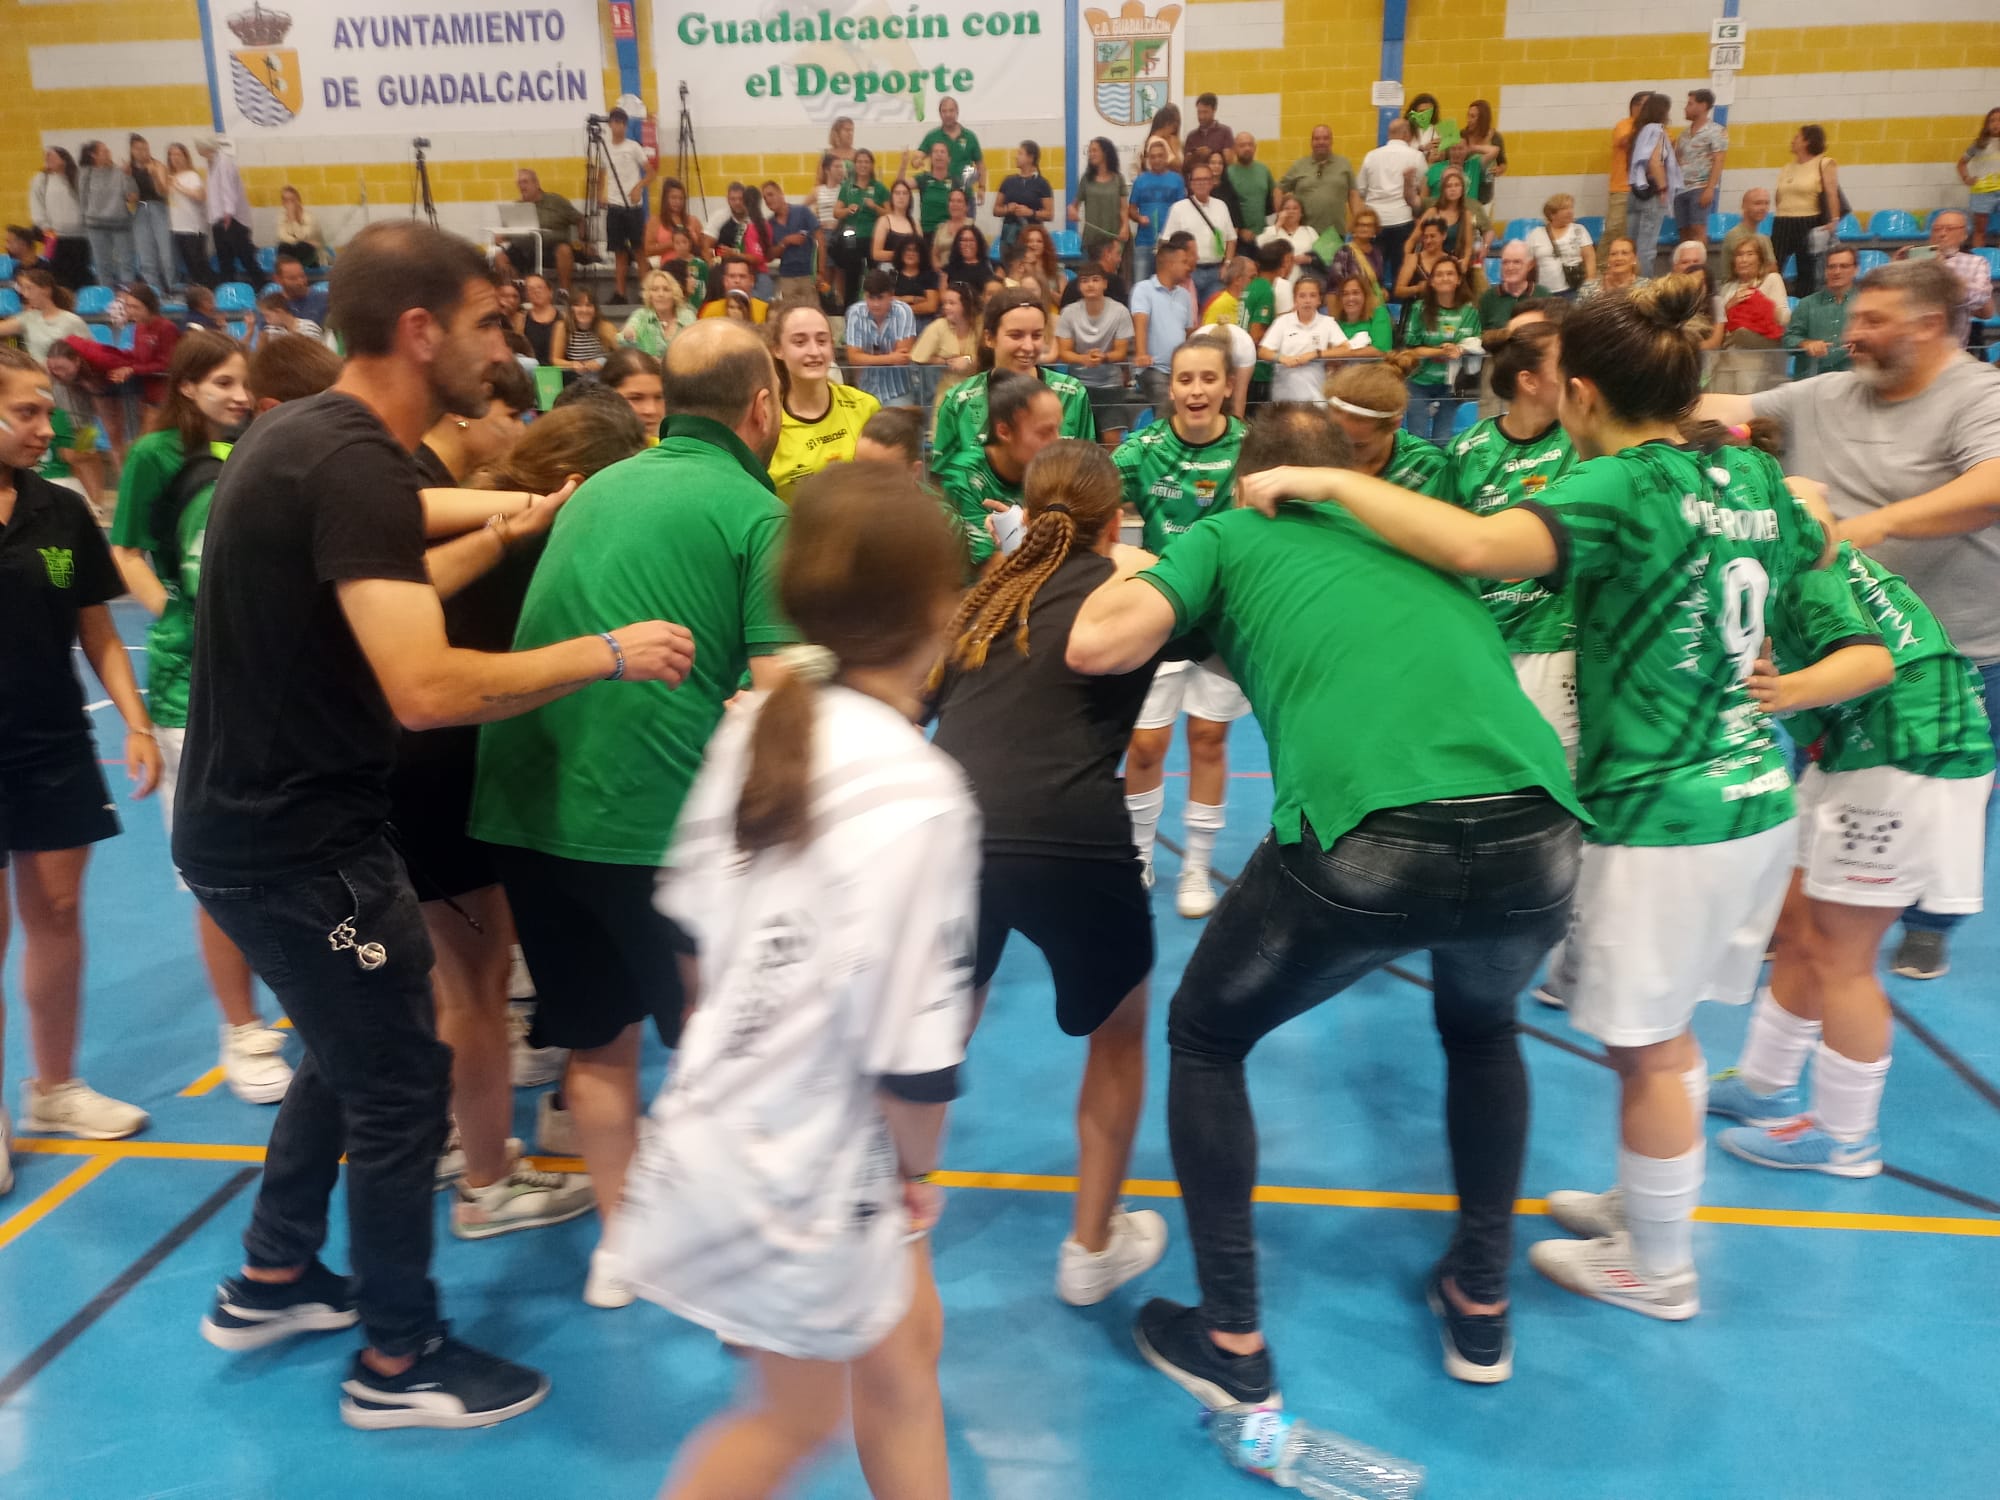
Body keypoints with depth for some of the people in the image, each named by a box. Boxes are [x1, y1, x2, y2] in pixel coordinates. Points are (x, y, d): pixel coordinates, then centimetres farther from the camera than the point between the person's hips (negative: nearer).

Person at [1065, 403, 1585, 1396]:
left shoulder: (1229, 535, 17)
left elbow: (1096, 646, 4)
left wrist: (1125, 571, 25)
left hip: (1368, 839, -4)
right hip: (1536, 834, 5)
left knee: (1203, 1042, 23)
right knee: (1481, 1027, 38)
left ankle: (1232, 1347, 27)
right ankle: (1481, 1307, 45)